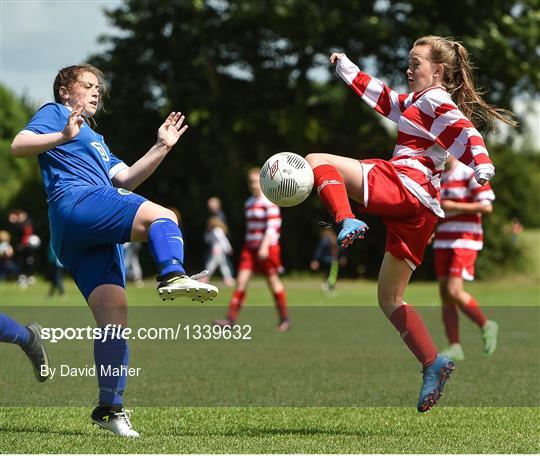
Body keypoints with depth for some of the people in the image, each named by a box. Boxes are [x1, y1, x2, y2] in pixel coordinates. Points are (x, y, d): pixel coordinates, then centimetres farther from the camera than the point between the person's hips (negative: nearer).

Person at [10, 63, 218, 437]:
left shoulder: (96, 139, 40)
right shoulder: (54, 113, 16)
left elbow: (125, 179, 27)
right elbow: (18, 145, -2)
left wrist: (162, 147, 20)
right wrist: (64, 136, -15)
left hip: (97, 237, 8)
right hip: (77, 201, -8)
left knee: (114, 316, -4)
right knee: (162, 217, -27)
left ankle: (110, 407, -7)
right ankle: (173, 276, -53)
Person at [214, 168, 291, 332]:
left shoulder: (269, 202, -9)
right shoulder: (248, 203, 13)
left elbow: (273, 226, -16)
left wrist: (264, 246, -23)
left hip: (268, 247, -6)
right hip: (249, 247, 6)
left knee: (273, 282, 2)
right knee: (241, 281, -5)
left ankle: (284, 320, 14)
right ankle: (231, 319, -10)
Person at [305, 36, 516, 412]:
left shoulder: (437, 101, -1)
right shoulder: (416, 102, 27)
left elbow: (467, 134, -18)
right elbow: (381, 97, 40)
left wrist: (482, 166, -35)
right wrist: (346, 68, 44)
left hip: (404, 186, -9)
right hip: (419, 211, 9)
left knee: (318, 161, -12)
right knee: (390, 299, 11)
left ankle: (348, 223, -33)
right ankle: (433, 363, 0)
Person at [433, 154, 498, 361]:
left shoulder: (470, 174, -9)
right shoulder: (438, 178, 14)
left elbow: (487, 206, -13)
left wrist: (454, 206, -19)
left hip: (465, 241, -7)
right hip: (443, 242, 8)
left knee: (454, 292, -17)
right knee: (445, 296, 2)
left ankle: (486, 326, 5)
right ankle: (455, 348, 5)